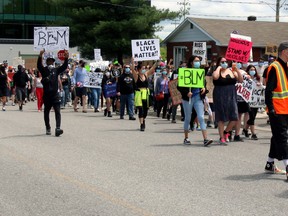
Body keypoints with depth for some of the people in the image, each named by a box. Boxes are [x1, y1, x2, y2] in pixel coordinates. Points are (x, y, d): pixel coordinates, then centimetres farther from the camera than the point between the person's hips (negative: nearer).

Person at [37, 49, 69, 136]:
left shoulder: (56, 70, 9)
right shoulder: (43, 70, 4)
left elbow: (64, 67, -3)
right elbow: (39, 65, -15)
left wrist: (66, 58, -20)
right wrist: (40, 56, -32)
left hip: (55, 94, 0)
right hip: (46, 94, 0)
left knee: (57, 111, -11)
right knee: (46, 112, 9)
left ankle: (58, 128, -18)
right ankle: (48, 129, 21)